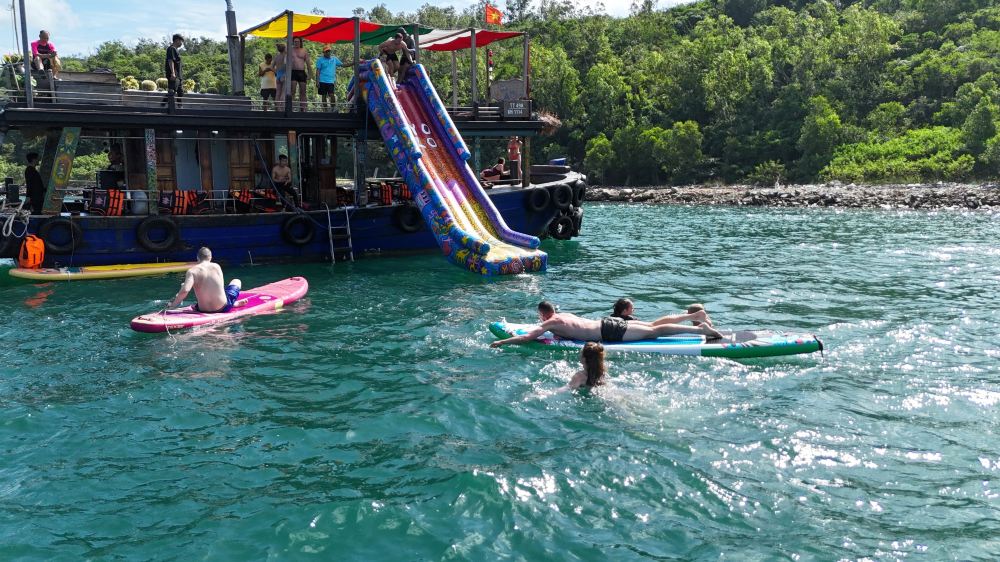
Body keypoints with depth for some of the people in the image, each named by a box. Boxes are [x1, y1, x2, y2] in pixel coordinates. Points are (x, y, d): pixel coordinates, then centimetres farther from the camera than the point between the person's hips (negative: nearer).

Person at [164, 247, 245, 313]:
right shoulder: (216, 266, -3)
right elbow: (219, 286, 6)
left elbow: (185, 291, -26)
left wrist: (172, 305, -13)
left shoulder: (192, 271, -11)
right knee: (236, 281, 28)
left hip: (203, 310, -1)